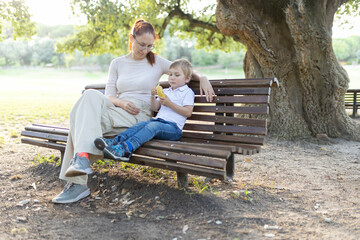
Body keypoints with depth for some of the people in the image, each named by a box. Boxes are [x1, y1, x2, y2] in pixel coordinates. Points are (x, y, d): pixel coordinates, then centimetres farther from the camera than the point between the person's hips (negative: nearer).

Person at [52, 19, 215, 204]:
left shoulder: (157, 62, 12)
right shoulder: (117, 63, 18)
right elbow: (109, 95, 12)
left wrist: (202, 78, 0)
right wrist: (121, 102, -10)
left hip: (140, 116, -4)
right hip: (118, 111, 4)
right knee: (91, 95, -30)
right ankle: (81, 158, -37)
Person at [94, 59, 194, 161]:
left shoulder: (188, 92, 8)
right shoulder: (165, 91, 29)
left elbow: (188, 112, -5)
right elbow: (155, 108, 22)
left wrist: (170, 104, -10)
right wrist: (153, 96, 4)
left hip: (173, 127, -6)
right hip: (158, 120, 7)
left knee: (153, 125, -34)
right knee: (141, 124, -22)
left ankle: (125, 149, -54)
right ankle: (114, 142, -41)